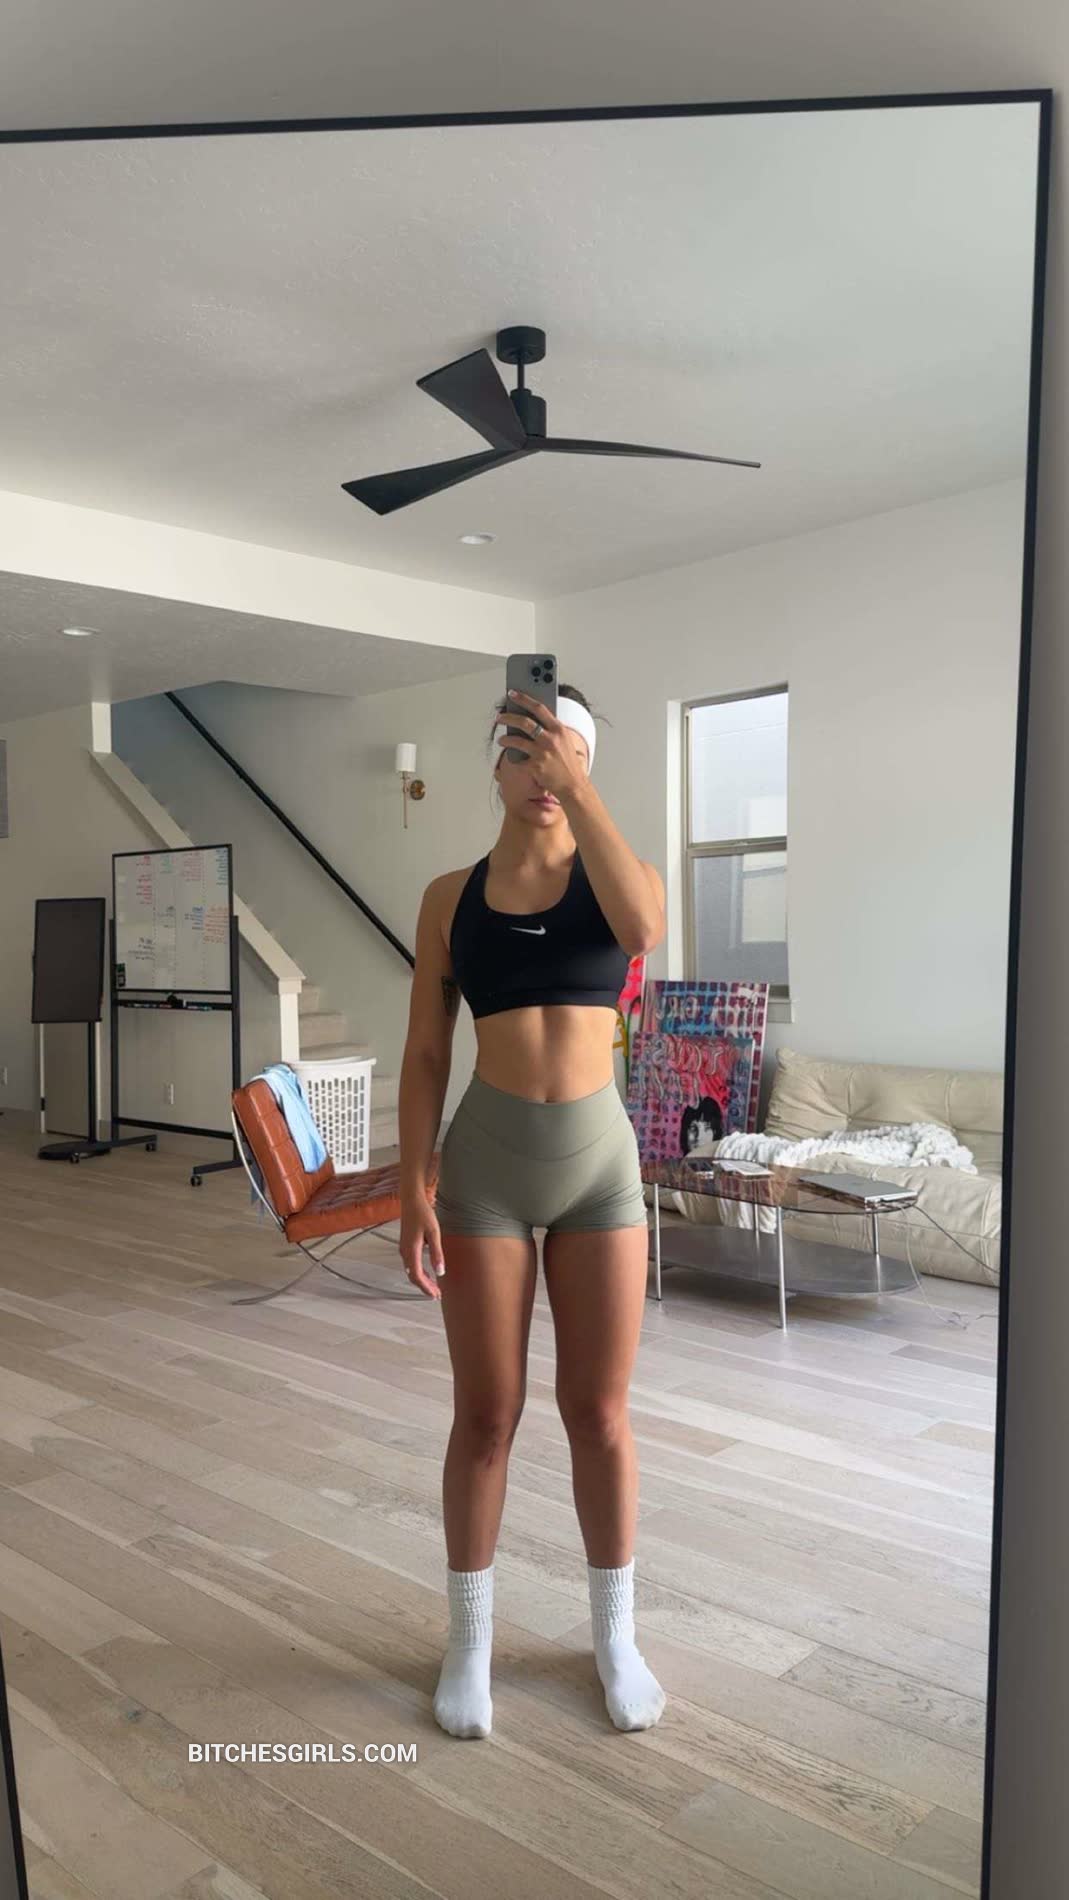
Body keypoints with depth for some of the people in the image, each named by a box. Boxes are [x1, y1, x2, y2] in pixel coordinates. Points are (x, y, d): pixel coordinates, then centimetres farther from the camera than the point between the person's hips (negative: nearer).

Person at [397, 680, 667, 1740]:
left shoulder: (613, 873, 1)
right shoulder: (451, 896, 2)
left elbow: (644, 926, -25)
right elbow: (424, 1055, 1)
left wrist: (576, 788, -21)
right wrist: (416, 1188, -6)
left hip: (600, 1156, 0)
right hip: (487, 1159, 0)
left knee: (599, 1413, 10)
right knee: (485, 1415, 10)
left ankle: (615, 1633, 32)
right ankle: (470, 1637, 30)